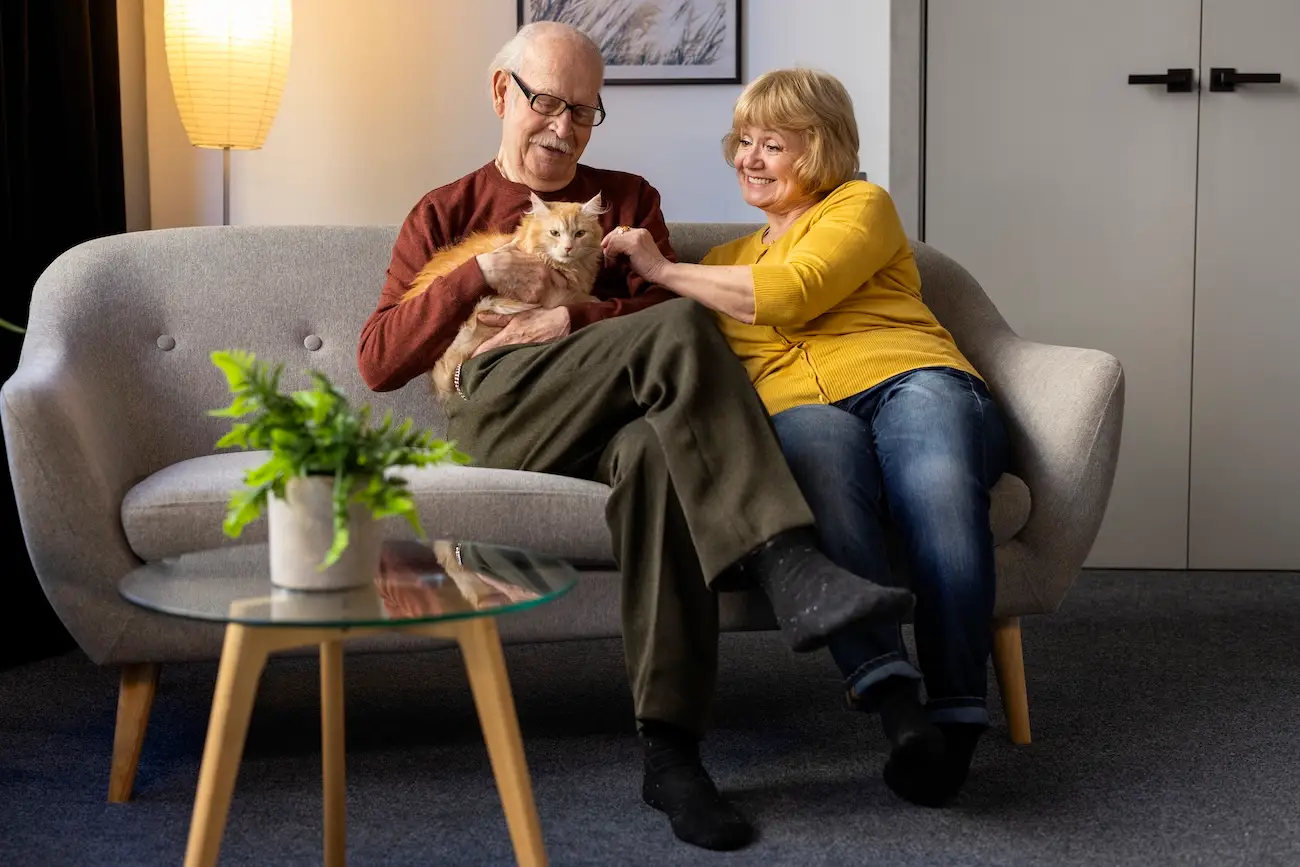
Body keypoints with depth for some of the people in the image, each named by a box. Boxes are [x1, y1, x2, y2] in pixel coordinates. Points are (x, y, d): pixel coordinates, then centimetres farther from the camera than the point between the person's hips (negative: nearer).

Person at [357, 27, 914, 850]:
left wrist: (575, 321, -8)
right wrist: (482, 272, -3)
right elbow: (378, 363, 9)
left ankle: (671, 750, -41)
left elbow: (666, 300, 10)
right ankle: (790, 568, -44)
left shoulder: (627, 198, 29)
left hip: (608, 424, 2)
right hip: (496, 414, -2)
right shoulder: (446, 215, 23)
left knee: (657, 451, -39)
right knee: (676, 332, -31)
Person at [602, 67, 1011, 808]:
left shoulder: (862, 206, 19)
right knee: (818, 445, -39)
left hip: (911, 382, -1)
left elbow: (791, 295, 0)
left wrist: (664, 270, 7)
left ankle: (957, 714, -43)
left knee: (936, 480, -40)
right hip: (800, 409, 2)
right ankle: (891, 693, -53)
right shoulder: (725, 260, 35)